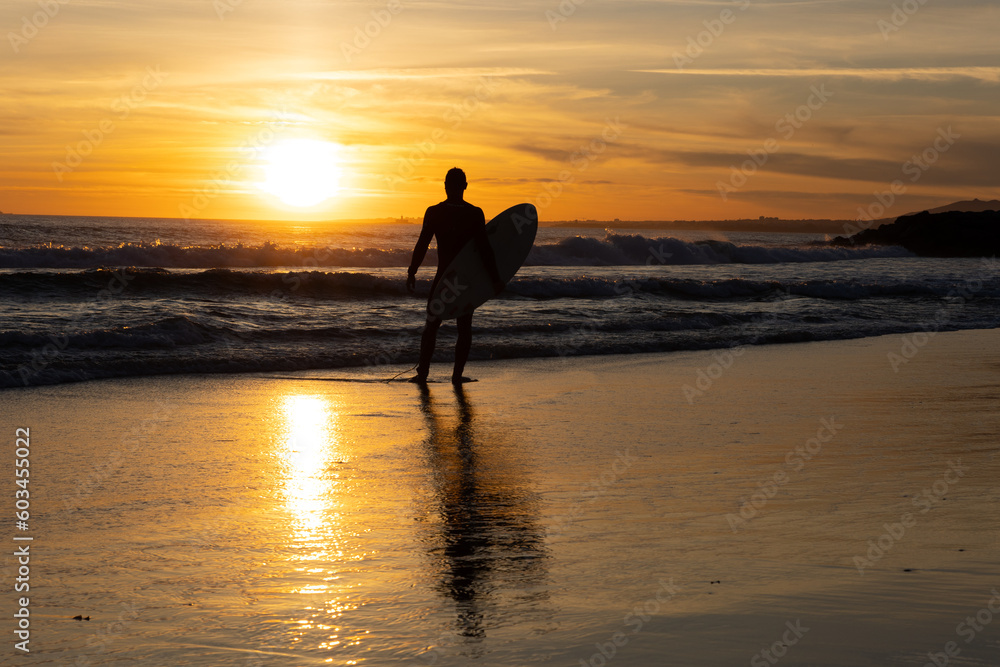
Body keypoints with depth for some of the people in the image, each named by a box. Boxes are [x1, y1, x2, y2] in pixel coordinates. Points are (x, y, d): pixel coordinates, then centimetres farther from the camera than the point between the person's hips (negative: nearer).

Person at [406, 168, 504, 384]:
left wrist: (412, 272, 3)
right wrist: (495, 279, -8)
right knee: (464, 326, 9)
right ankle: (457, 374, 7)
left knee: (432, 324, 10)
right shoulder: (475, 214, -8)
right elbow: (484, 249, -11)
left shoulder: (434, 212, -7)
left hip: (444, 276, 0)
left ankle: (422, 372, 7)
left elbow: (422, 245, -6)